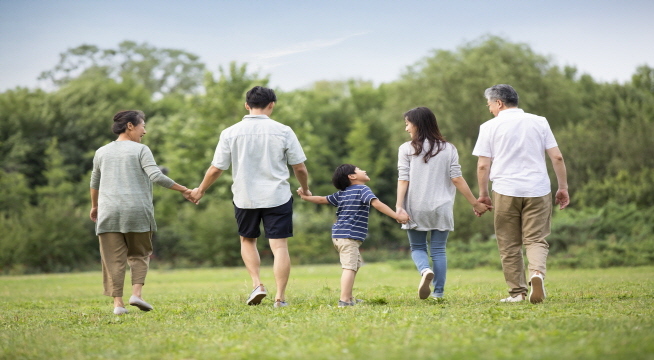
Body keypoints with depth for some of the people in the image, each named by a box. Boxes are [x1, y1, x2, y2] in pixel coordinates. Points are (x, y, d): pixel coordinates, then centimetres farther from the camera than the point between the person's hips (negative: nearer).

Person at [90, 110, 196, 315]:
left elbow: (94, 183, 23)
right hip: (137, 212, -3)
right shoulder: (140, 150, 0)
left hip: (109, 213, 3)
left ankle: (118, 303, -4)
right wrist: (183, 190, -6)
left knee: (114, 259, 3)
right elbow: (156, 177, -12)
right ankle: (136, 293, -5)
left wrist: (94, 206, 39)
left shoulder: (102, 152, 13)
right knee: (139, 254, 12)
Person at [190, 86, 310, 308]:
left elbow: (216, 169, -1)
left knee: (247, 241, 21)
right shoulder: (283, 131, -5)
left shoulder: (230, 133, -4)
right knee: (280, 246, 3)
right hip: (278, 197, -1)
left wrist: (201, 190, 16)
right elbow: (299, 167, 0)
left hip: (245, 198, 1)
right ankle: (280, 297, -1)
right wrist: (305, 190, 19)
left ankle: (257, 284, 5)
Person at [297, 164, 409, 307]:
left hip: (338, 235, 9)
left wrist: (306, 197, 37)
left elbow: (322, 199, 21)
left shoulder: (341, 194, 16)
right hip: (349, 237, -9)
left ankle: (349, 297, 26)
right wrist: (397, 216, -21)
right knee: (349, 267, -15)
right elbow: (377, 204, -19)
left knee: (356, 264, 22)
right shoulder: (363, 189, -5)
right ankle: (344, 300, -24)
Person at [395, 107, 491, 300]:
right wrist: (475, 203, 2)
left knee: (417, 247, 11)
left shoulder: (406, 149, 0)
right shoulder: (448, 149, 4)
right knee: (438, 250, 9)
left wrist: (399, 205, -12)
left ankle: (425, 270, -19)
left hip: (415, 208, -1)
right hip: (441, 208, 1)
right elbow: (457, 178, -1)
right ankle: (438, 292, 4)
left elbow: (403, 179, -8)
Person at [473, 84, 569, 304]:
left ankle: (517, 292, 10)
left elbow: (483, 165, 0)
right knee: (536, 239, 4)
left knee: (510, 245, 8)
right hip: (538, 190, 1)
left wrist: (483, 194, 11)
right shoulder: (539, 122, 8)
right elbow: (557, 157, 4)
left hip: (505, 191, -1)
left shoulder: (490, 127, 2)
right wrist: (563, 187, 12)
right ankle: (537, 273, -24)